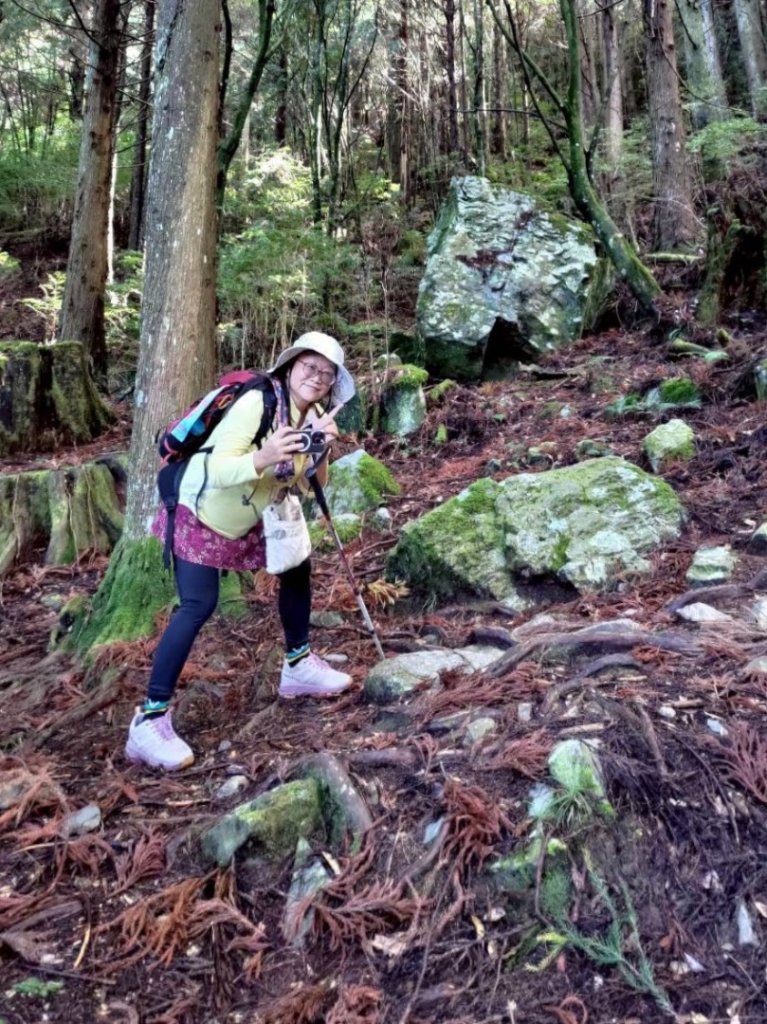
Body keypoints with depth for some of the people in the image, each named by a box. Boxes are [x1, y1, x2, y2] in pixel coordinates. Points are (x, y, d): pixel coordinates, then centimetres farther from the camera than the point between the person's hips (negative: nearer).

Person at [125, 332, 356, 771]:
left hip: (246, 518, 8)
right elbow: (219, 470, -34)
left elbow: (311, 485, -5)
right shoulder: (256, 403, -27)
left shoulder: (312, 415, -4)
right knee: (198, 606, -19)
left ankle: (298, 666, 28)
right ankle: (151, 719, -13)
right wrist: (262, 458, -52)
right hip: (199, 513, -8)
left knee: (297, 567, 10)